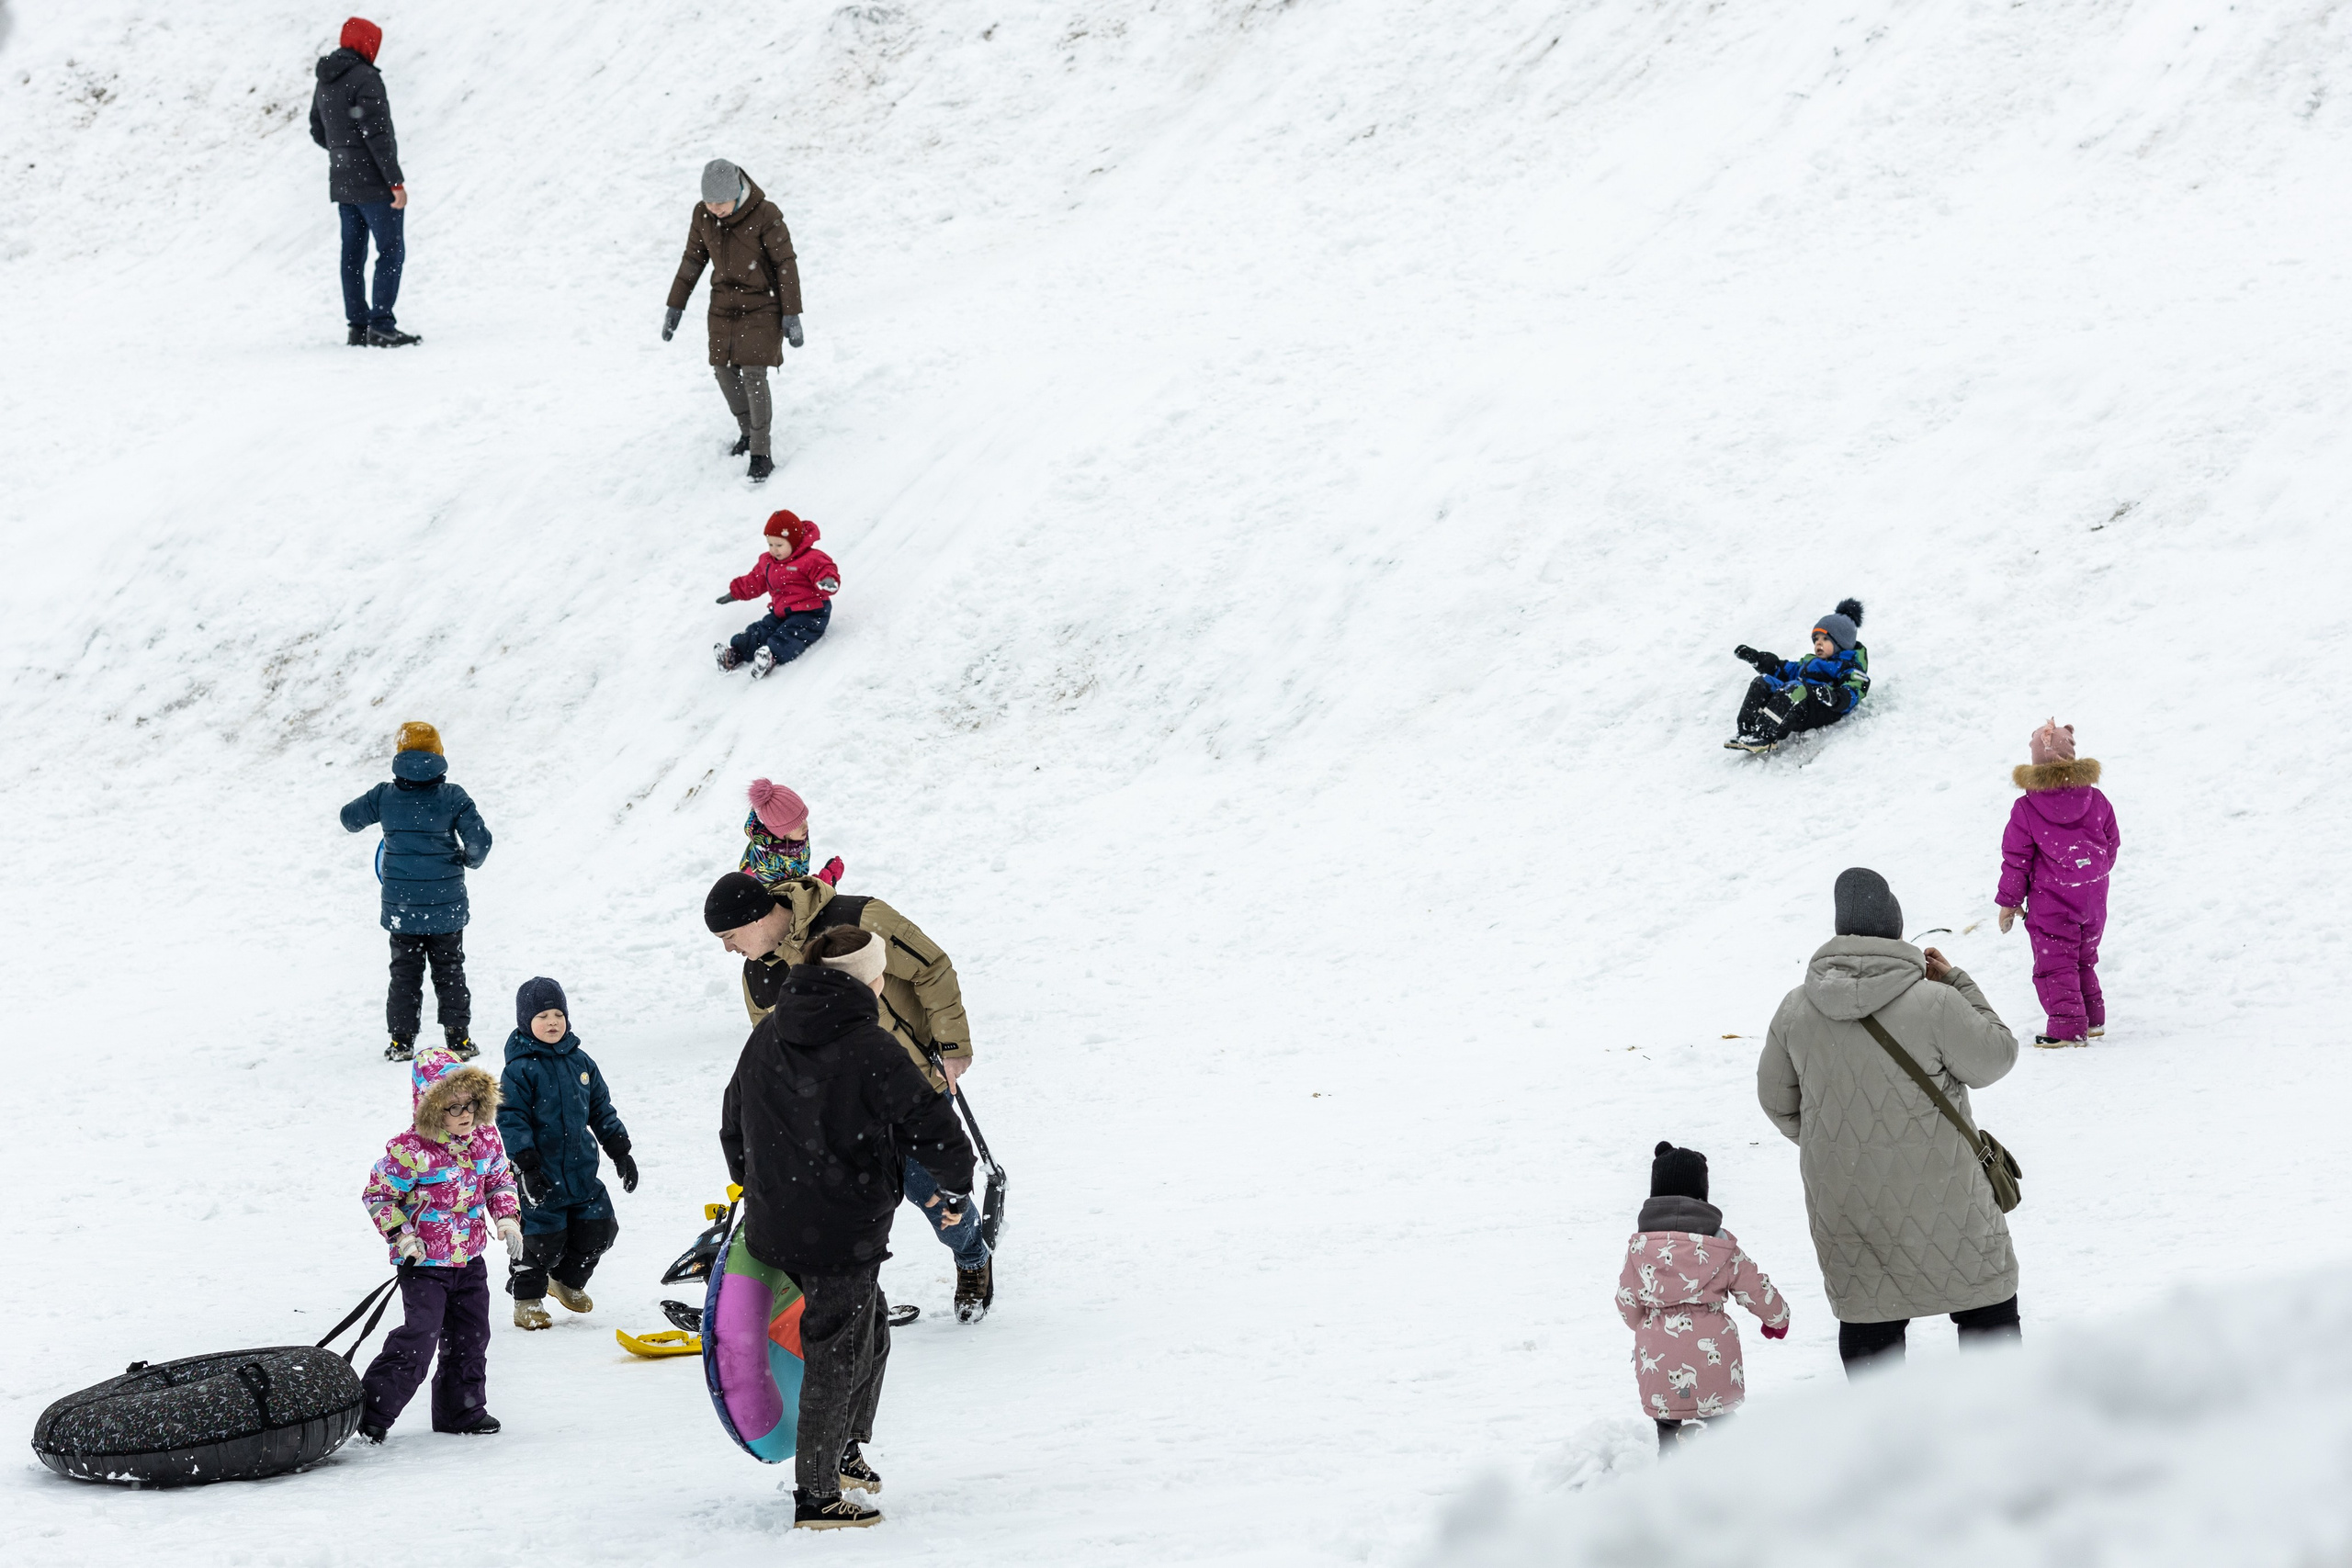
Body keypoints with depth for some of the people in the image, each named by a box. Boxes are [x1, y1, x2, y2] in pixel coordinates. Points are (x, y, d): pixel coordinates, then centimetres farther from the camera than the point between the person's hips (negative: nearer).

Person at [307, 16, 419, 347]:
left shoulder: (324, 82, 10)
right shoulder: (365, 79, -16)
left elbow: (319, 132, 18)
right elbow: (378, 133, -21)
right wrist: (396, 181, -19)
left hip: (342, 183, 8)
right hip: (374, 183, -8)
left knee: (353, 254, 10)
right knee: (392, 251, -3)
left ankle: (357, 327, 10)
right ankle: (381, 326, -9)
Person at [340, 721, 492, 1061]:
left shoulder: (384, 796, -4)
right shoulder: (454, 797, -9)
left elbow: (350, 818, 12)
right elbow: (480, 841, -12)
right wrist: (470, 861, 10)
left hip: (401, 906, 1)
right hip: (447, 905, -1)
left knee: (405, 973, 12)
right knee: (450, 972, 11)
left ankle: (401, 1042, 10)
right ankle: (459, 1040, 10)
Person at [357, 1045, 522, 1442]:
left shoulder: (485, 1139, -1)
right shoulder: (411, 1152, -21)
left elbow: (500, 1178, 15)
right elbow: (377, 1194, -12)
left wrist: (507, 1218, 1)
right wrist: (401, 1235, -19)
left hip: (469, 1259, 7)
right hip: (425, 1262, -7)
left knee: (470, 1337, 13)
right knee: (419, 1335, -14)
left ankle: (462, 1411, 27)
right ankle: (373, 1409, -4)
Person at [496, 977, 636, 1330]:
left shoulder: (580, 1062, 8)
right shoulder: (520, 1070, -11)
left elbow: (601, 1110, 16)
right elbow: (511, 1119, -14)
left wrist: (620, 1152, 12)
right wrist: (527, 1166, -21)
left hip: (581, 1167, 6)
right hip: (541, 1173, -6)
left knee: (598, 1227, 9)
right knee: (541, 1235, -3)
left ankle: (568, 1280, 33)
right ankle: (527, 1298, 16)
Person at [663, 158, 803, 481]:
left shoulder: (765, 215, -22)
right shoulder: (702, 215, -8)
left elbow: (786, 264, -15)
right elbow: (693, 261, 5)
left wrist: (791, 316, -15)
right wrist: (674, 307, 6)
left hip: (762, 306, -5)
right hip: (724, 306, 5)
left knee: (753, 373, -13)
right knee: (724, 371, 8)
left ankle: (761, 454, -5)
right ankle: (748, 430, 32)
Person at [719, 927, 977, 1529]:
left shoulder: (766, 1036, 5)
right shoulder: (870, 1049, -17)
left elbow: (733, 1123, 18)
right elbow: (933, 1128, -16)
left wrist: (754, 1187, 33)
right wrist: (956, 1186, 3)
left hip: (773, 1225, 7)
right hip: (842, 1234, -7)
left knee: (869, 1330, 25)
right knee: (837, 1356, 5)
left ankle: (845, 1450, 39)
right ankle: (817, 1496, 11)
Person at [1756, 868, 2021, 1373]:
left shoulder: (1796, 1010, -5)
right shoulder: (1933, 1002, -20)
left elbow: (1775, 1099, 8)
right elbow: (1994, 1058, -5)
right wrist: (1958, 984, 3)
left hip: (1842, 1199, 4)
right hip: (1936, 1196, -3)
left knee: (1866, 1315, 16)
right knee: (1987, 1303, 12)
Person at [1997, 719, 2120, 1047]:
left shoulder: (2025, 809, -12)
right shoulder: (2094, 800, -1)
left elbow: (2016, 859, -8)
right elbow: (2112, 841, 9)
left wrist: (2009, 901, 2)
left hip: (2051, 901, -5)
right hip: (2093, 896, 5)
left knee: (2055, 963, 1)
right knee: (2084, 959, 21)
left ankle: (2068, 1027, -5)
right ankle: (2093, 1018, 26)